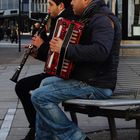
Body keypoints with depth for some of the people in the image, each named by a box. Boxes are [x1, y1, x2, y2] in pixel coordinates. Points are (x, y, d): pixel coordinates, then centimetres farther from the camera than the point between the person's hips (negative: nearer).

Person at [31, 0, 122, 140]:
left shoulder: (102, 19, -16)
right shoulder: (92, 17, 16)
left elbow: (100, 51, -32)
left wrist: (65, 49, -27)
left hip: (96, 86, -11)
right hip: (87, 78, 11)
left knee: (39, 96, -16)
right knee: (45, 83, 24)